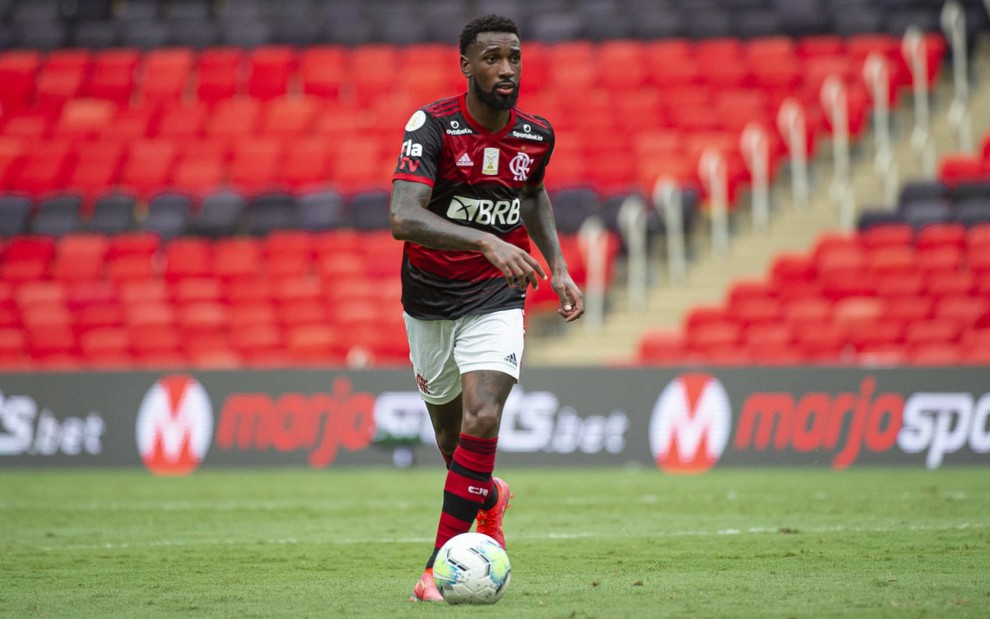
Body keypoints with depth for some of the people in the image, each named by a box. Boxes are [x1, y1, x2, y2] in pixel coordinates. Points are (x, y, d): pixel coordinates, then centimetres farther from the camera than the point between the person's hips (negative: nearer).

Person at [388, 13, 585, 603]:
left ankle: (442, 566, -15)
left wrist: (558, 267, 10)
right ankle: (490, 498, 50)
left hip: (497, 300, 1)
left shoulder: (536, 134, -4)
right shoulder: (433, 126, -18)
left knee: (483, 420, -20)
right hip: (429, 303, -1)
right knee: (451, 432, 14)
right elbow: (403, 218, -32)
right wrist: (487, 242, -44)